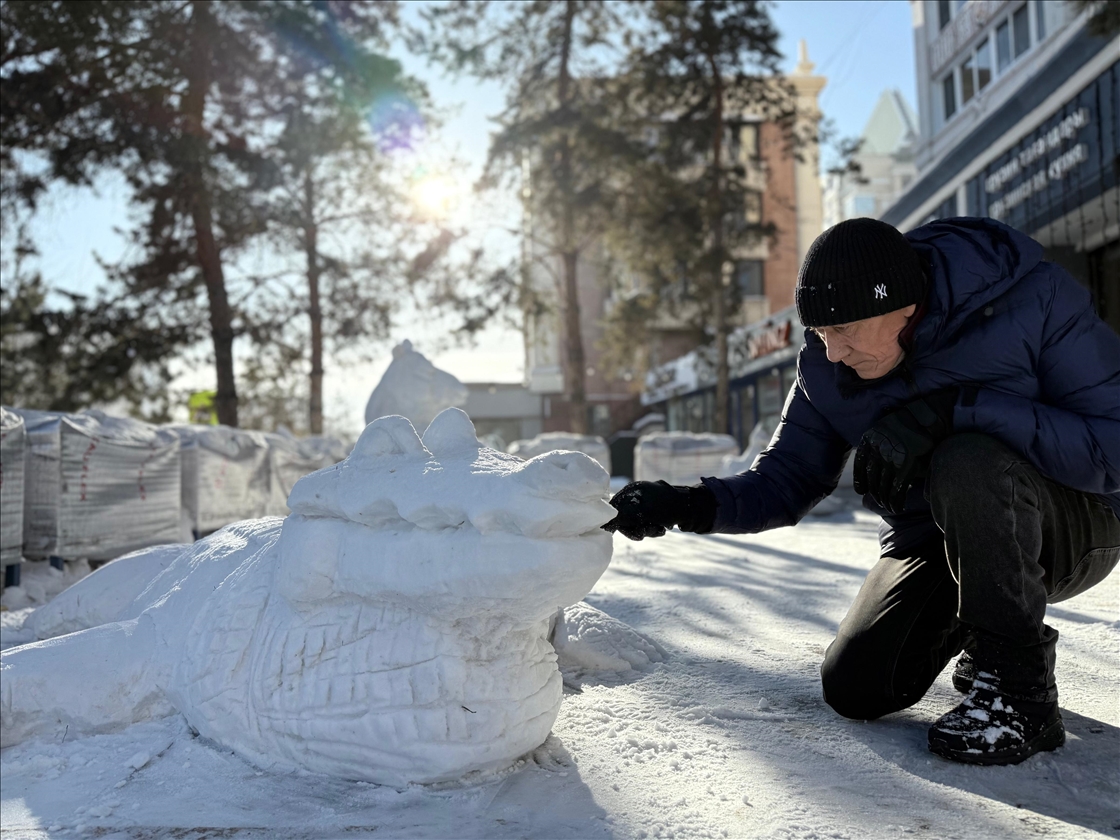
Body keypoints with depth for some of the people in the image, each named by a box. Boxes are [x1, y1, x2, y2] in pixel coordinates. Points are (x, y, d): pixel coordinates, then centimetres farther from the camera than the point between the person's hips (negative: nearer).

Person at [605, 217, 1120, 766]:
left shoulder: (1035, 302, -23)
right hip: (931, 542, 5)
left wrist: (953, 409, -38)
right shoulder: (825, 365, -9)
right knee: (854, 689, -8)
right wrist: (687, 505, -24)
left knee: (968, 462, -36)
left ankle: (1020, 686, -16)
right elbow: (786, 481, -5)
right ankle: (975, 628, 23)